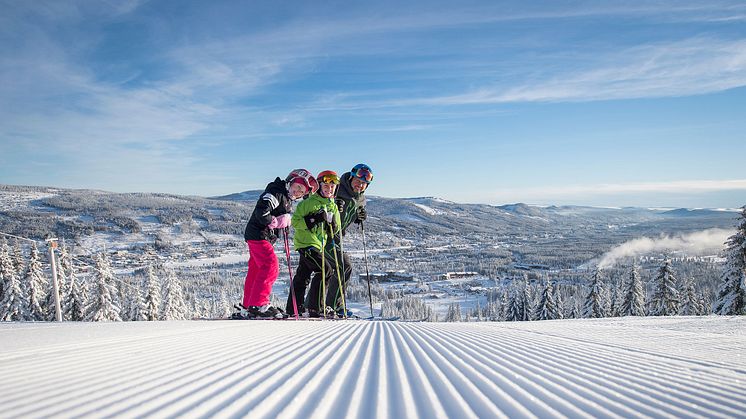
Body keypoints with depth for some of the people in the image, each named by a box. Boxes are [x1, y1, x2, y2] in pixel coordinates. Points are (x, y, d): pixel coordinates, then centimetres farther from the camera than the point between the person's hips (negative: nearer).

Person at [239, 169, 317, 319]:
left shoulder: (287, 199, 16)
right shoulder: (276, 193, -15)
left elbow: (283, 219, 22)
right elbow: (261, 212, -26)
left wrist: (285, 222, 0)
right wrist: (276, 222, -16)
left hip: (264, 237, 10)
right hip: (259, 235, -10)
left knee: (256, 270, 13)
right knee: (271, 267, -14)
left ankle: (247, 307, 20)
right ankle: (258, 306, -12)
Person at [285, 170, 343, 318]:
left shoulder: (333, 206, 14)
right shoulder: (308, 202, -7)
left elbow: (335, 232, 13)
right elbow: (295, 221, -12)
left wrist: (331, 223, -8)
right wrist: (313, 219, -23)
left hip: (319, 245, 8)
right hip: (306, 243, -8)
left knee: (303, 275, 14)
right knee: (326, 270, -17)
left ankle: (293, 308, 24)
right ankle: (315, 308, -11)